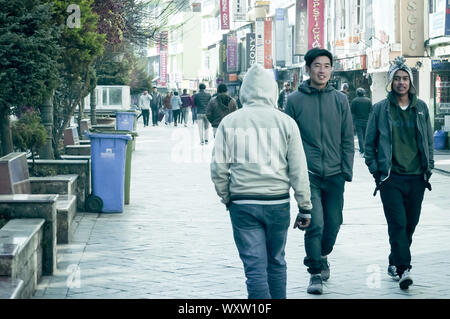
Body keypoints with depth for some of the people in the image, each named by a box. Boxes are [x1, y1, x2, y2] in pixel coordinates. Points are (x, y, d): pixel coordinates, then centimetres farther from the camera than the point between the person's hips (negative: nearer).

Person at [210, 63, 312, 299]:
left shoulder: (229, 122, 0)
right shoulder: (285, 122, -1)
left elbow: (218, 169, 1)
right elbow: (299, 170, 0)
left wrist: (226, 198, 16)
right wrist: (305, 208, 7)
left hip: (242, 203, -1)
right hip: (278, 203, 1)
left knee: (254, 266, 0)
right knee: (276, 262, 17)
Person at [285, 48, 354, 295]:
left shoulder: (340, 100, 7)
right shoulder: (294, 100, 0)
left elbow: (347, 139, 10)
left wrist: (347, 171, 3)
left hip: (334, 174, 3)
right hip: (308, 173, -3)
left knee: (333, 223, 9)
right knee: (315, 223, -11)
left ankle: (320, 257, 37)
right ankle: (316, 273, 3)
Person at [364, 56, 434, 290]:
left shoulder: (420, 107, 8)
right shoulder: (380, 109, 0)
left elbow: (429, 140, 15)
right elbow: (369, 143, 5)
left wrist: (428, 168, 8)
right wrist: (376, 170, -1)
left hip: (416, 177, 3)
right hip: (391, 177, -3)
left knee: (410, 223, 9)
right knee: (397, 223, -11)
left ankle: (395, 262, 25)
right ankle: (403, 268, -10)